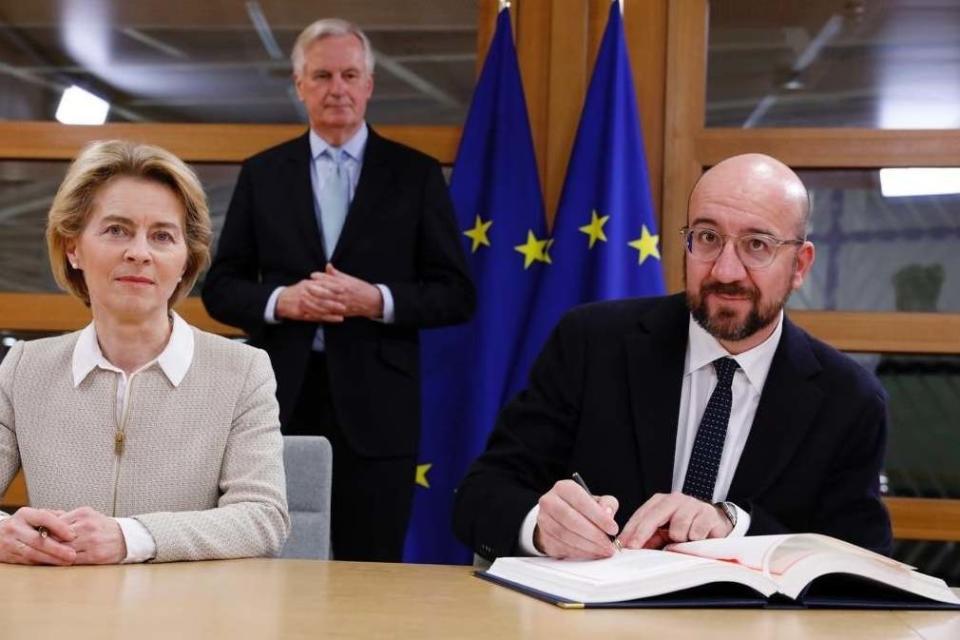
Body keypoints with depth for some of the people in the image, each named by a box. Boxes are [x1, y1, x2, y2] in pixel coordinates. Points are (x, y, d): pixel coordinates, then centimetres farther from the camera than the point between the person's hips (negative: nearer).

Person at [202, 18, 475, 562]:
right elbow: (221, 288, 9)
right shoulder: (262, 174, 9)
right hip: (282, 401, 1)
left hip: (375, 406, -1)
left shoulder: (416, 174, 5)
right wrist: (280, 300, -11)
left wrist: (377, 300, -14)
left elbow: (457, 295, 2)